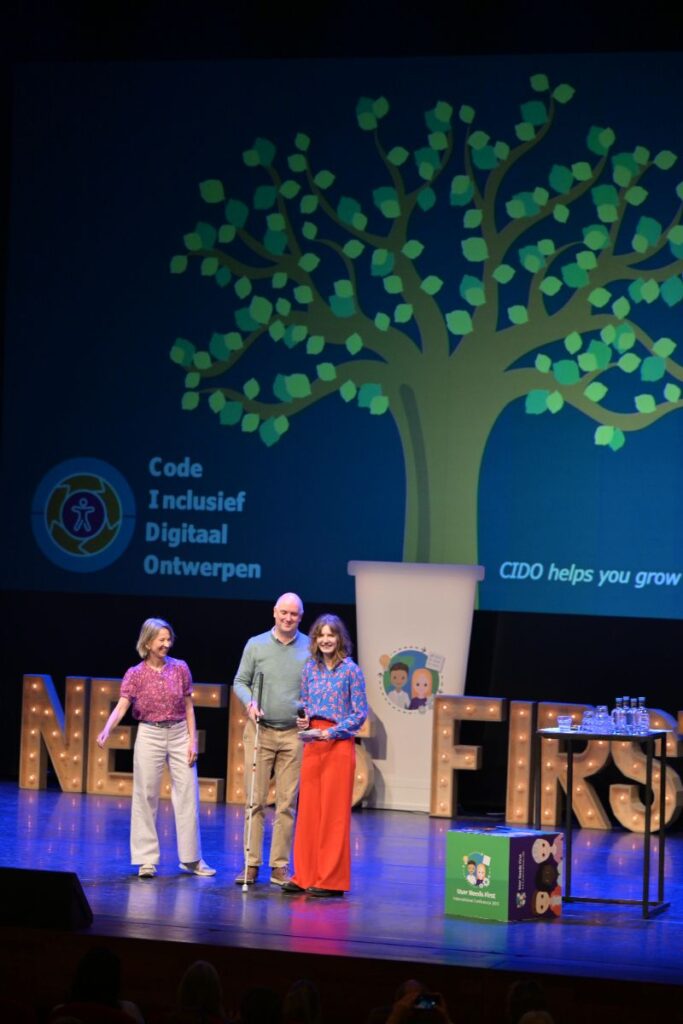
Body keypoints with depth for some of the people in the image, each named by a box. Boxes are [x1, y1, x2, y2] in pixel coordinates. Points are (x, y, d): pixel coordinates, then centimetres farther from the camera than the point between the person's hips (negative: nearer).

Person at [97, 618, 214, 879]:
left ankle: (191, 858, 11)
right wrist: (107, 729, -30)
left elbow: (188, 707, 6)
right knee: (146, 796, -1)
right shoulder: (136, 674, -3)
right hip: (150, 736, -2)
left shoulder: (180, 668, 2)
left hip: (180, 734, 2)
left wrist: (192, 740, 0)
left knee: (188, 795, 2)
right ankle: (147, 859, 7)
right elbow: (121, 706, -12)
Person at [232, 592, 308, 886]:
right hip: (259, 730, 0)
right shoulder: (256, 645, 5)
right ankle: (251, 864, 3)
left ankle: (280, 867, 5)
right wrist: (250, 702, -10)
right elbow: (240, 681, 9)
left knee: (287, 803, 1)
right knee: (256, 801, 0)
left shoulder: (310, 649, 4)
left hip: (294, 733, 0)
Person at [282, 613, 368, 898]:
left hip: (339, 744, -5)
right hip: (312, 744, 5)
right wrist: (303, 720, -3)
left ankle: (331, 880, 2)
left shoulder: (350, 670, -5)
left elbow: (360, 713, -6)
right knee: (308, 810, 5)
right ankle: (305, 876, 10)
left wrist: (328, 733, -14)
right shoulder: (310, 669, 10)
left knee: (334, 812, -3)